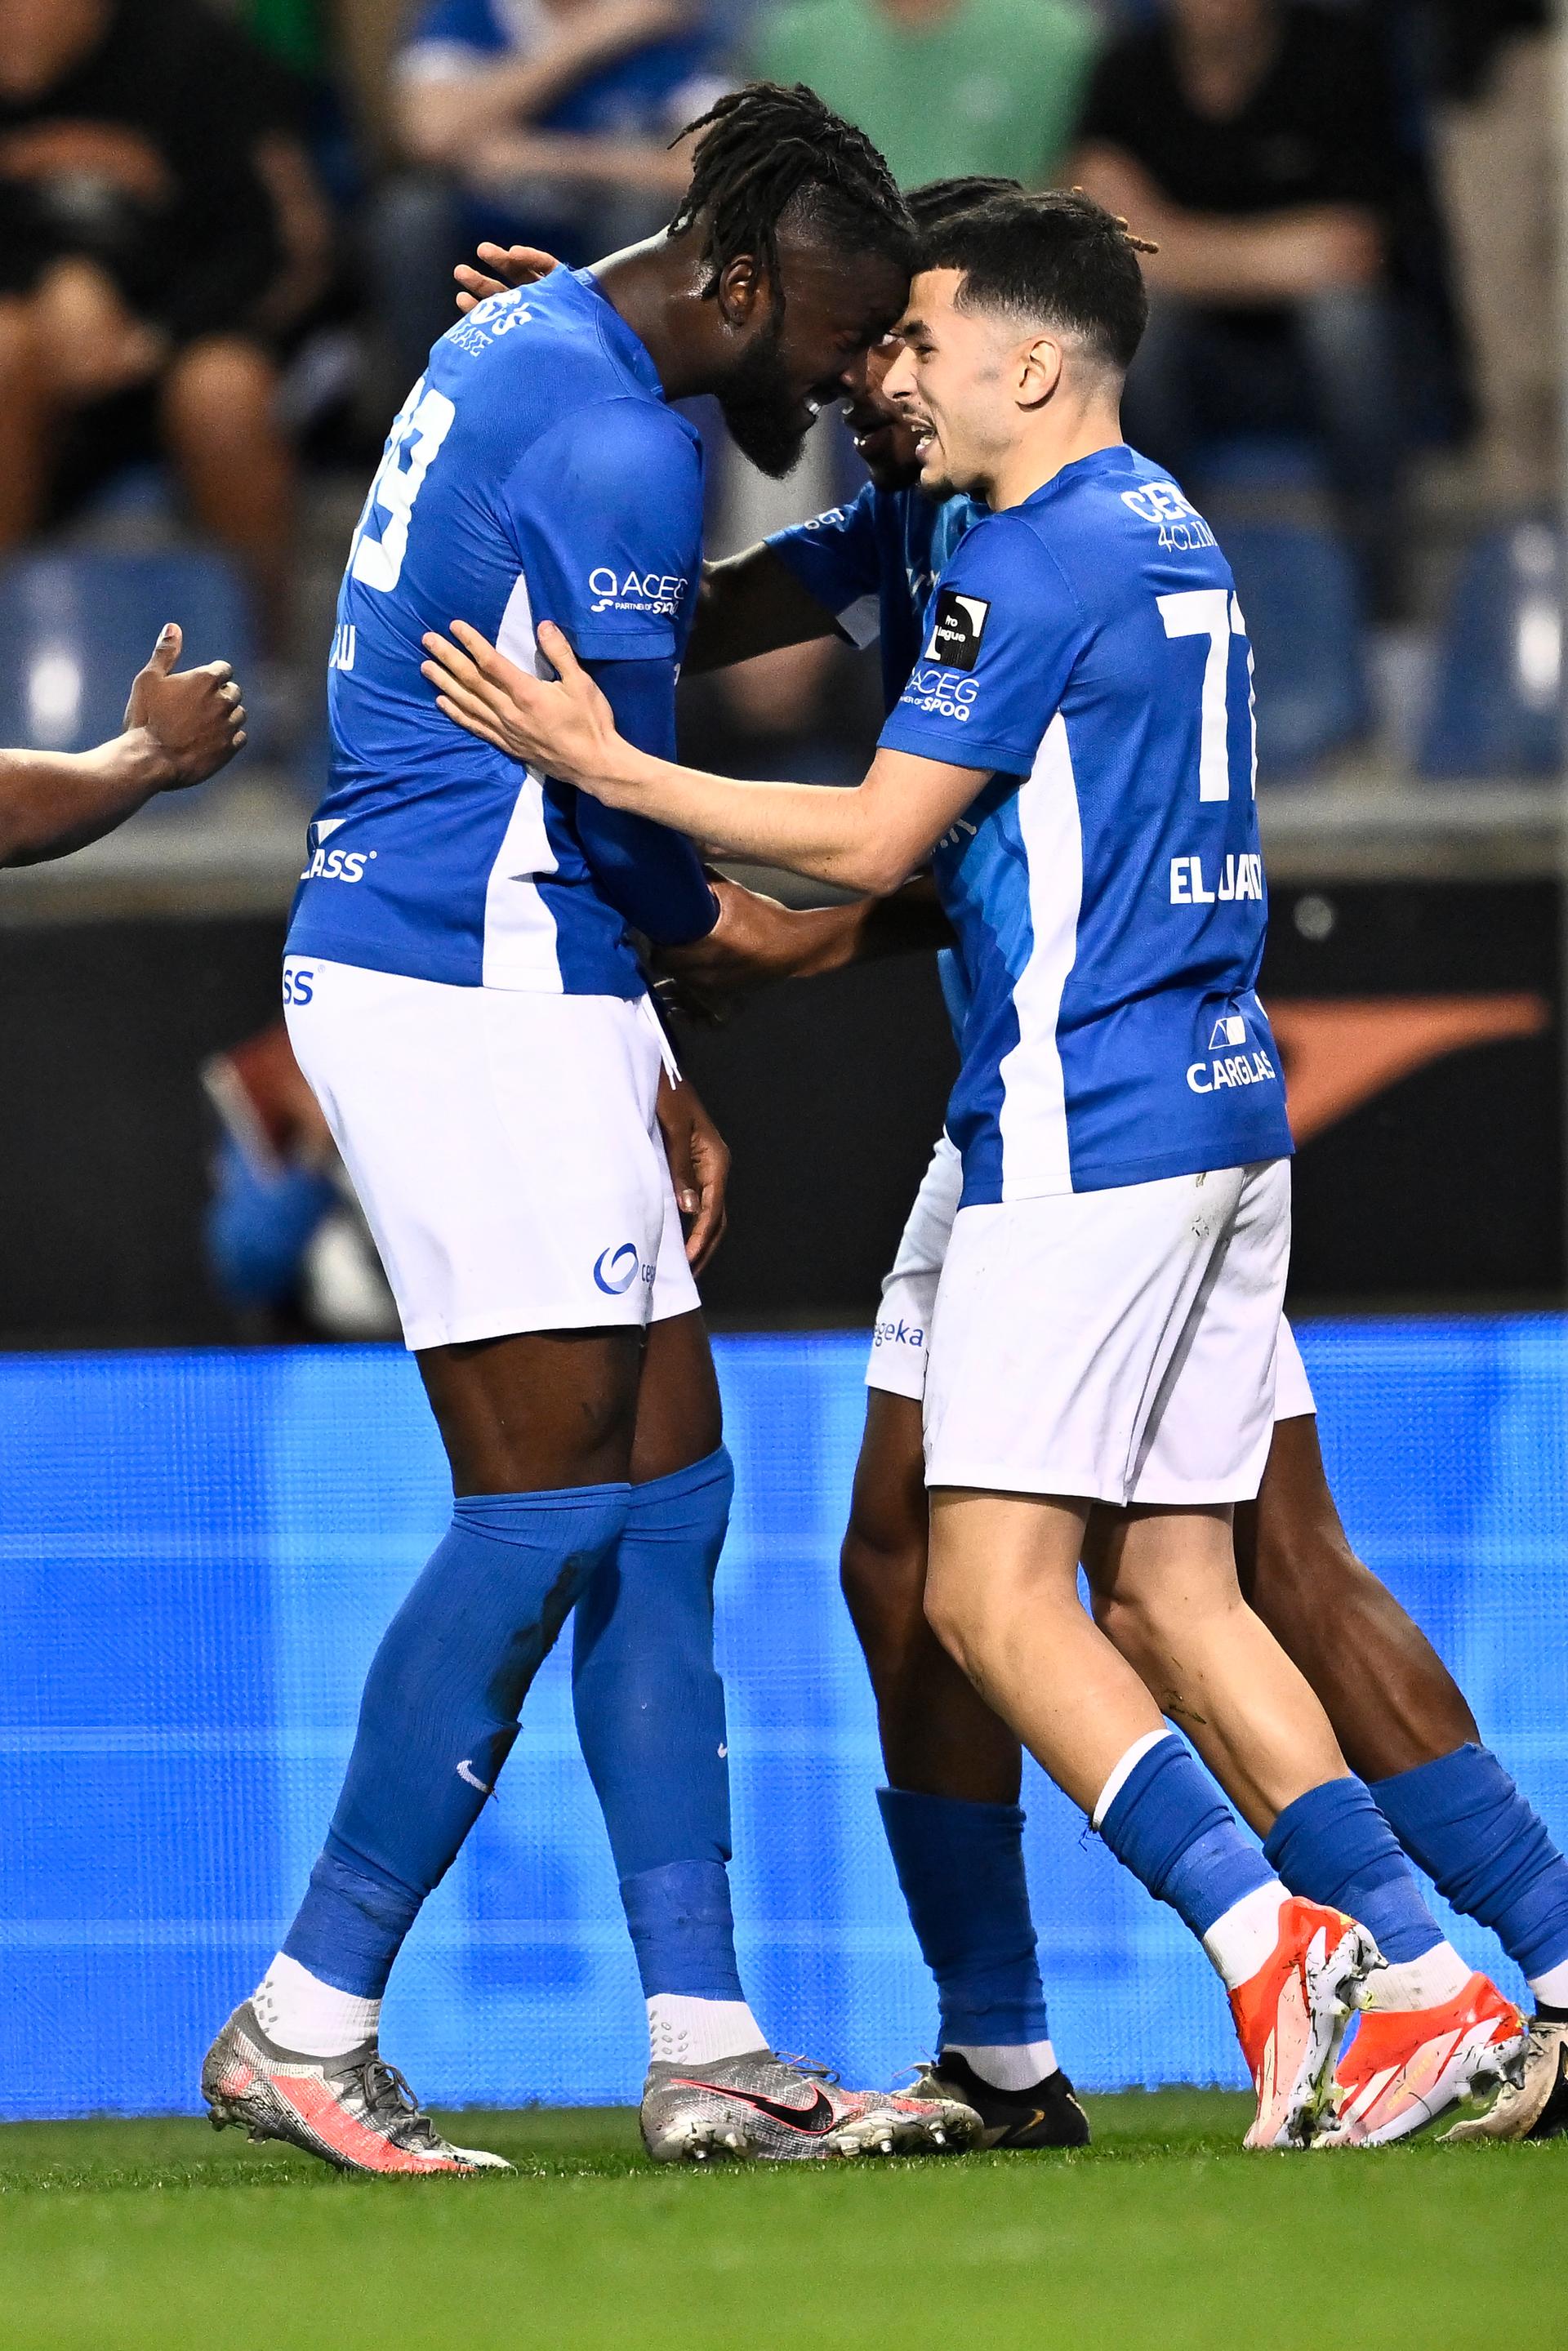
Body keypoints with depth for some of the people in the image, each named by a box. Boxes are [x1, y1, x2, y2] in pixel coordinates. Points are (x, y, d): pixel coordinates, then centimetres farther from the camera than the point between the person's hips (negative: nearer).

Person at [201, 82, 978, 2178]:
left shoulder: (531, 348, 15)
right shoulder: (616, 446, -17)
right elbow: (617, 805, -14)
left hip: (513, 999, 10)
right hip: (480, 998, -10)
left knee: (665, 1493, 7)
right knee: (545, 1510, -8)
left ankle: (705, 2046, 6)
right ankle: (306, 2022, -3)